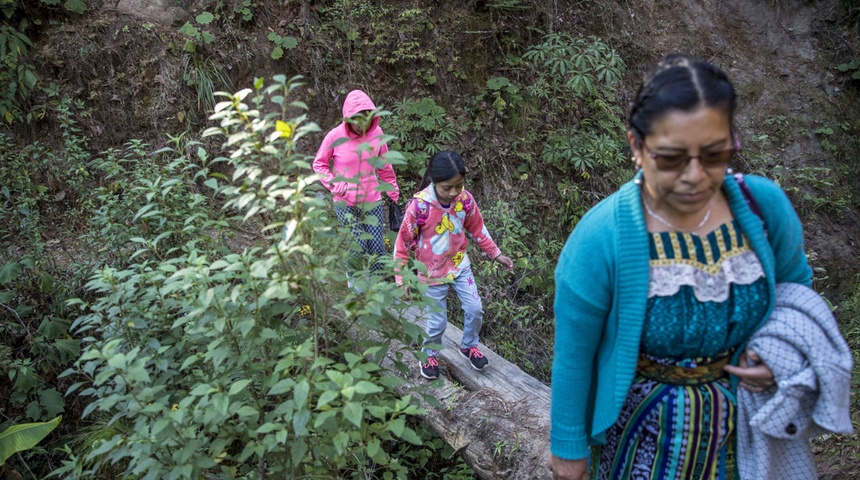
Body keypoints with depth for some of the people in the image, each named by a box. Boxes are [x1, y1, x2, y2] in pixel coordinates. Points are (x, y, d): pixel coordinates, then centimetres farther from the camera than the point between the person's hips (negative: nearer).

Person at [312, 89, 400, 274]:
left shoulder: (376, 132, -5)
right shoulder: (335, 136, -12)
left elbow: (384, 166, 9)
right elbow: (319, 164, 1)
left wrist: (393, 191, 14)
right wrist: (336, 185, -13)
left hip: (372, 200, 3)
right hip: (345, 203, -2)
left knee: (378, 248, 4)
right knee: (358, 247, -6)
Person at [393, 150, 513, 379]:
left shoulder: (465, 199, -14)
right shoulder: (419, 206, -26)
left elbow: (477, 229, 4)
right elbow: (403, 242, -16)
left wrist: (496, 254, 8)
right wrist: (401, 278, -15)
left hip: (460, 266, 4)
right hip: (433, 274, -4)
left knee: (475, 309, 8)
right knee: (437, 321, 6)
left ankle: (469, 346, 37)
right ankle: (429, 355, 36)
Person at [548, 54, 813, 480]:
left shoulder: (764, 205, -16)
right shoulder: (600, 239, -28)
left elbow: (794, 284, 5)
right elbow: (573, 355, -17)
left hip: (740, 415, 4)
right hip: (641, 427, -4)